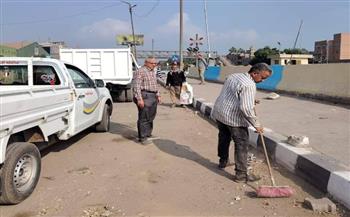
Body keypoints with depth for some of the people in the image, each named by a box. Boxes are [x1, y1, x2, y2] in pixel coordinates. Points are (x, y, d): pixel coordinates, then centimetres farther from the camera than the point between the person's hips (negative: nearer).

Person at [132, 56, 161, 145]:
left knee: (151, 117, 14)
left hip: (153, 97, 9)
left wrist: (158, 95, 23)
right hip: (144, 96, -9)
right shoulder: (140, 71, -10)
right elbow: (136, 86, -17)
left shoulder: (152, 72, 19)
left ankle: (148, 135, 25)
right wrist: (139, 99, -22)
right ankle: (143, 138, 0)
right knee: (144, 118, -6)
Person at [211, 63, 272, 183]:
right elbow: (246, 108, -27)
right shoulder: (249, 85, -20)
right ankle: (241, 174, 4)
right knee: (242, 145, 0)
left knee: (223, 138, 24)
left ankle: (223, 161, 42)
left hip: (219, 113, 9)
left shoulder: (233, 75, 9)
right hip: (234, 118, -9)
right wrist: (257, 124, -18)